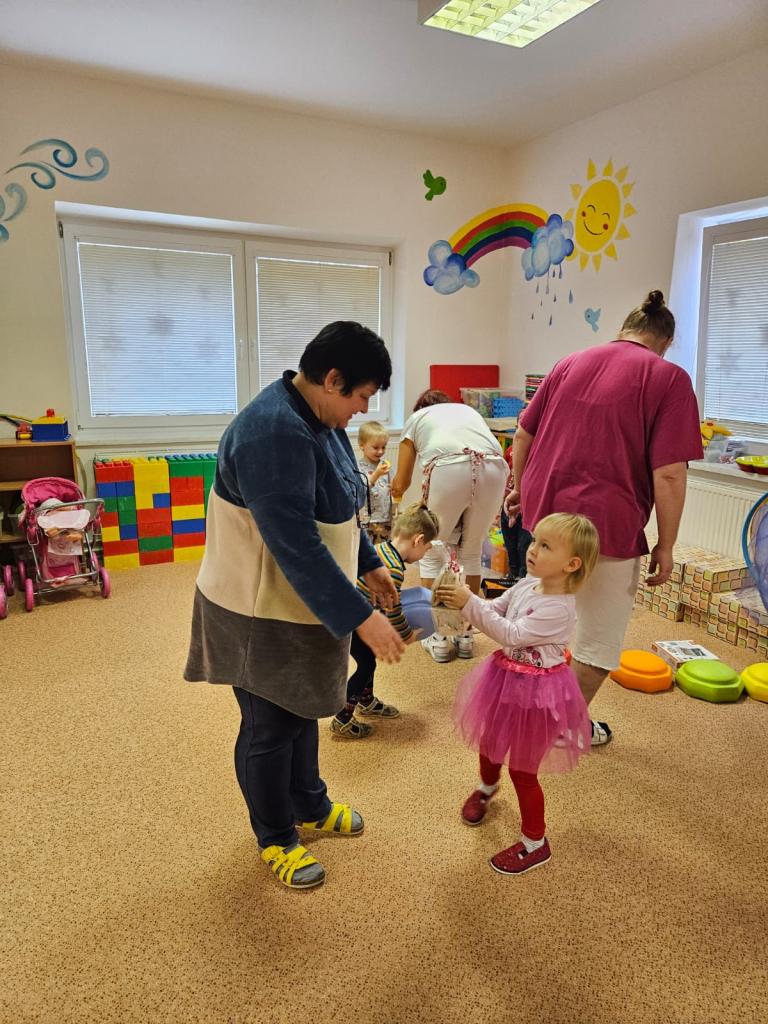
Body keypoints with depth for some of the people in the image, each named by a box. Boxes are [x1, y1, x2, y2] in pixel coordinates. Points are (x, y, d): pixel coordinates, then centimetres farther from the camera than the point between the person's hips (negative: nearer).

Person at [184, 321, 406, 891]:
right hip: (262, 614, -9)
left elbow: (339, 510, 14)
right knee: (270, 727, 11)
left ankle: (311, 807, 46)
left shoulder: (319, 420, 2)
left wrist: (369, 565, 14)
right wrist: (360, 618, -31)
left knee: (302, 712, 24)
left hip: (304, 604, 9)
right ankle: (276, 839, 34)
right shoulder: (274, 434, -30)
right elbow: (296, 546, -34)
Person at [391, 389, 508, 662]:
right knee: (471, 552, 22)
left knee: (432, 551, 18)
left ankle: (438, 637, 19)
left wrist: (396, 489, 51)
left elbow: (401, 484, 28)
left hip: (448, 469, -3)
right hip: (494, 468, 3)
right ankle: (465, 635, 27)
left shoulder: (416, 417, 29)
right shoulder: (469, 410, 38)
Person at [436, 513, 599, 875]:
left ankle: (535, 842, 28)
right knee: (489, 742, 28)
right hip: (506, 677, 8)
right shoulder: (527, 585, -4)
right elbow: (495, 610, 6)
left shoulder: (559, 608, -28)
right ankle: (486, 787, 61)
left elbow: (510, 633, -31)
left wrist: (471, 603, -34)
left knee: (522, 770, 6)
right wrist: (464, 601, -13)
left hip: (535, 692, -8)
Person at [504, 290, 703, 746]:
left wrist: (521, 488, 26)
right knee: (601, 636, 15)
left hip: (544, 510, 7)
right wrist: (665, 546, -6)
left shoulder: (570, 363, 9)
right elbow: (669, 474, -15)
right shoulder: (669, 378, -7)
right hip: (606, 525, -6)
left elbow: (522, 437, 12)